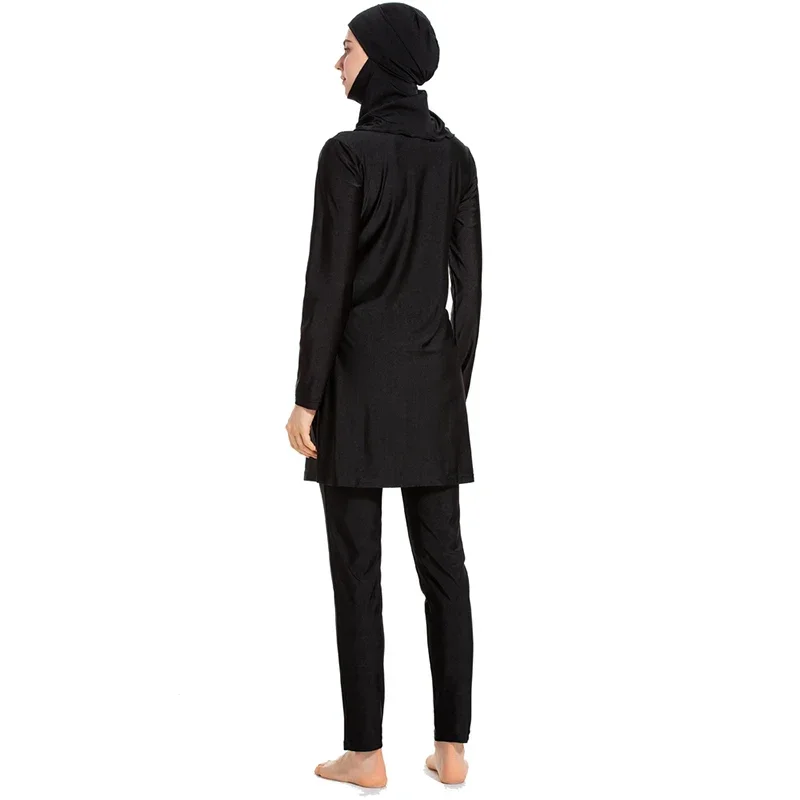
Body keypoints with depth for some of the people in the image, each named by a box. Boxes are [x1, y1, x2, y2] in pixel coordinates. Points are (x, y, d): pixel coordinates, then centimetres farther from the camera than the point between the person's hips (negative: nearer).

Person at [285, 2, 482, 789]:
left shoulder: (348, 152, -11)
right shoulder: (455, 154, 7)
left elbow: (328, 283, -15)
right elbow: (469, 284, 7)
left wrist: (305, 398, -10)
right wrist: (457, 385, 14)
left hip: (359, 379, -5)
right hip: (432, 379, 6)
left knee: (356, 573, 2)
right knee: (443, 566, 8)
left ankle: (366, 753, 9)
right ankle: (451, 748, 13)